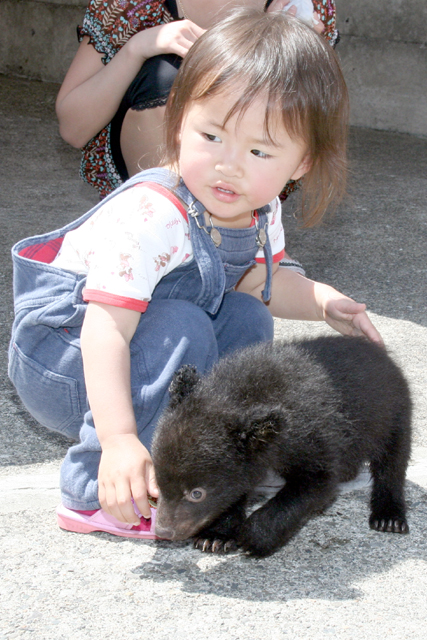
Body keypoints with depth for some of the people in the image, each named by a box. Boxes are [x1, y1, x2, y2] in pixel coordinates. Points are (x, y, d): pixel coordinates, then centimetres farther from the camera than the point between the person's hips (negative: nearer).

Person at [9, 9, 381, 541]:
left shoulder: (260, 213, -6)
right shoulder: (152, 217, -34)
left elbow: (259, 281, 15)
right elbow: (106, 330, -38)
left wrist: (323, 301, -3)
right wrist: (119, 440, -46)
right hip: (62, 354, -8)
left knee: (248, 318, -1)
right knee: (181, 329, -30)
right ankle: (95, 495, -25)